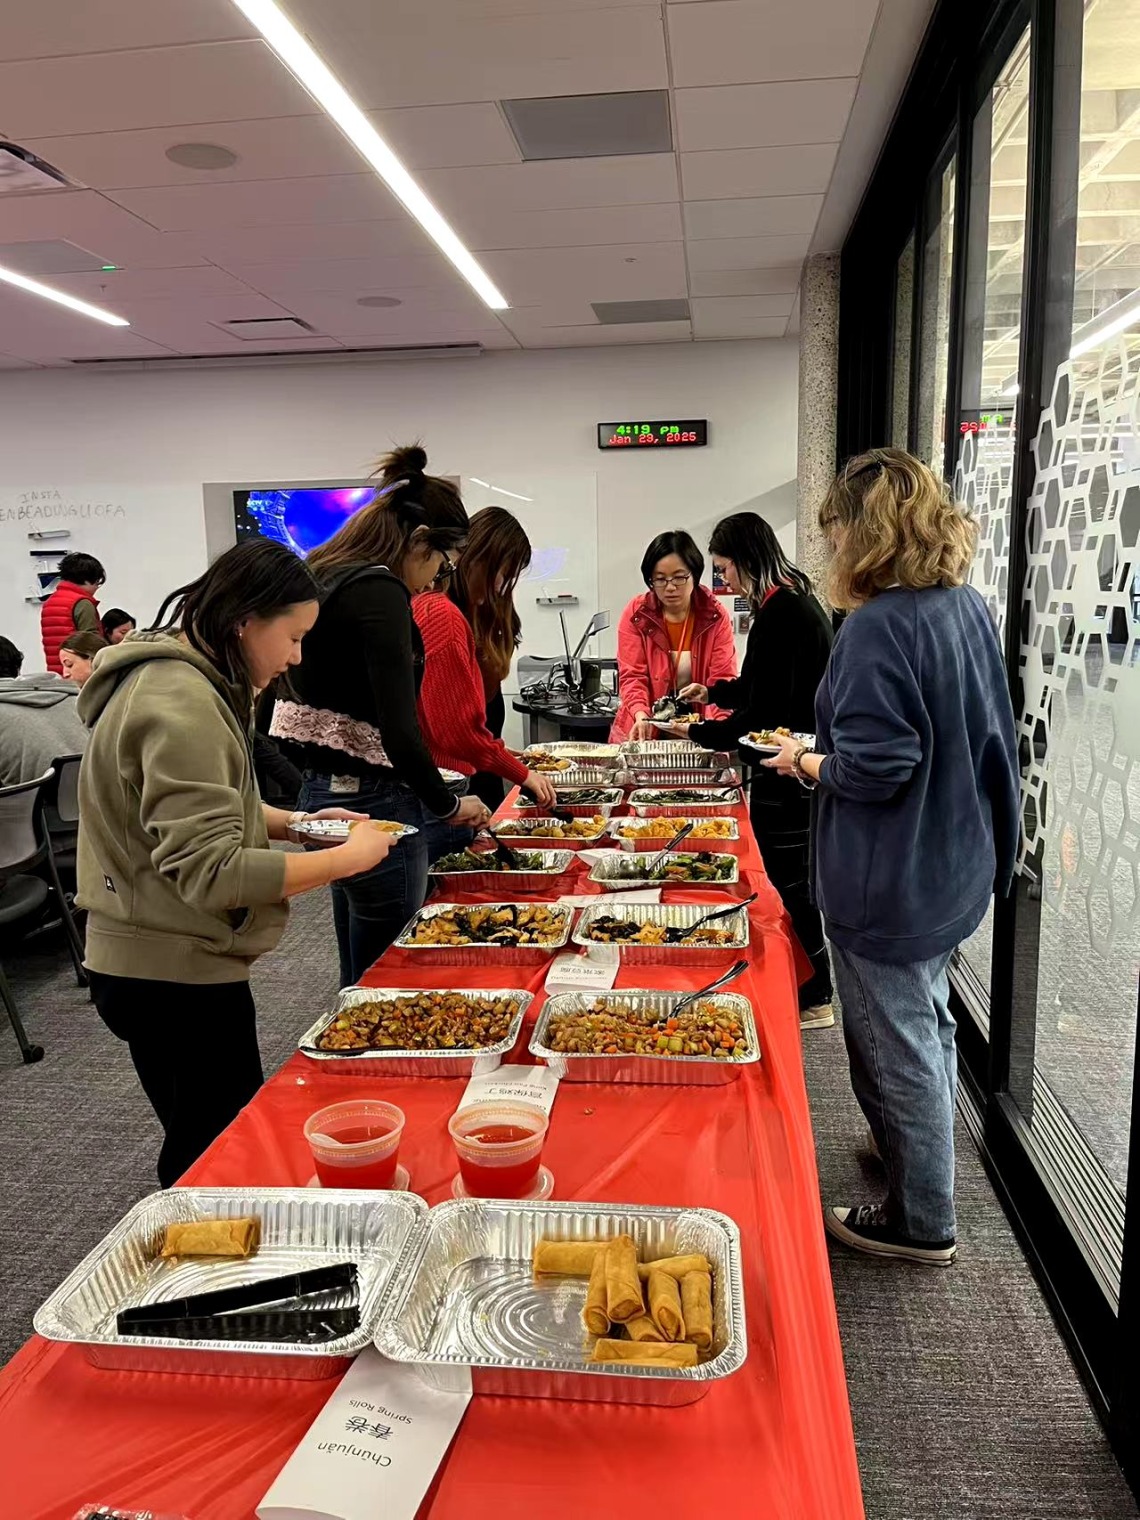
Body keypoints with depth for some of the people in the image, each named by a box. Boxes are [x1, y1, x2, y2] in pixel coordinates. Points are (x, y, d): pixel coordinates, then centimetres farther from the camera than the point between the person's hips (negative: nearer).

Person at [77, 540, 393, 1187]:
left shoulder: (184, 680, 8)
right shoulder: (182, 707, -23)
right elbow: (212, 873, -27)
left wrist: (290, 822, 6)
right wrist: (346, 858, -20)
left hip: (161, 963, 10)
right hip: (176, 975, -10)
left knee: (204, 1150, 21)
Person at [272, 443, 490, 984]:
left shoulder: (327, 577, 11)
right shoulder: (380, 592, -16)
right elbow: (398, 731, -22)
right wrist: (449, 805, -7)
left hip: (325, 792, 10)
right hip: (372, 802, -9)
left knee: (360, 980, 19)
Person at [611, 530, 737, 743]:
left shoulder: (715, 616, -1)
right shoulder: (635, 614, -1)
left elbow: (723, 679, -7)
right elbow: (632, 676, -6)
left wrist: (712, 723, -25)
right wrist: (641, 715, -25)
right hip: (644, 733, 0)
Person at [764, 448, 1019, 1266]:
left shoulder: (879, 627, -24)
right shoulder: (970, 608, 3)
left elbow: (876, 766, -28)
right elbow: (992, 736, 11)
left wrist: (808, 762, -10)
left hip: (889, 888, -9)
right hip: (954, 869, 9)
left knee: (898, 1051, 8)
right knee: (928, 1023, 26)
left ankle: (921, 1222, 27)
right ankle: (921, 1162, 47)